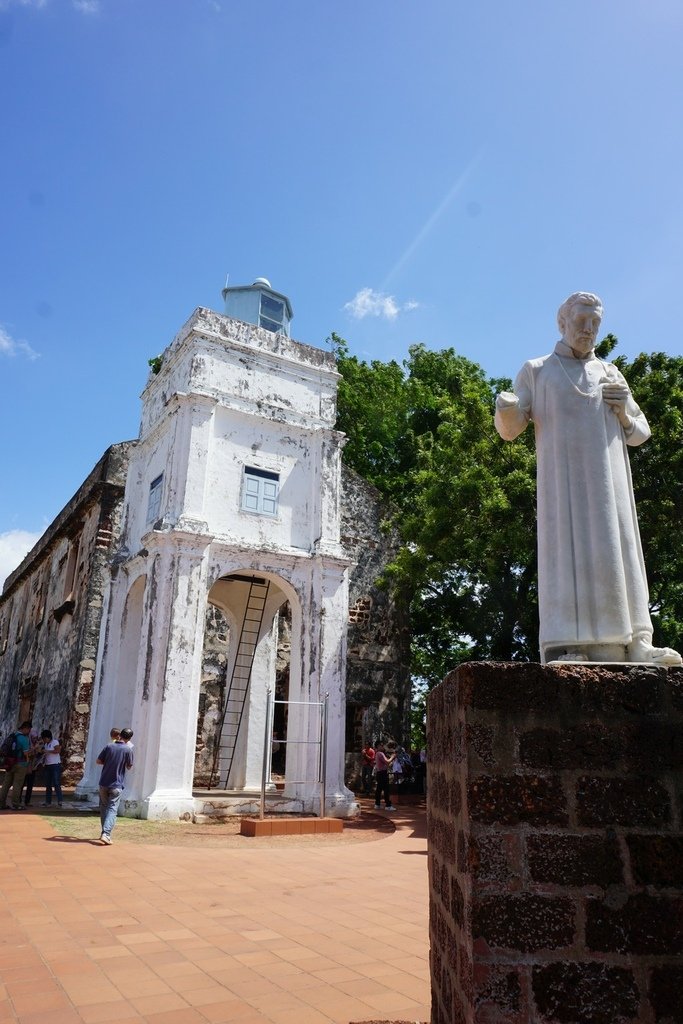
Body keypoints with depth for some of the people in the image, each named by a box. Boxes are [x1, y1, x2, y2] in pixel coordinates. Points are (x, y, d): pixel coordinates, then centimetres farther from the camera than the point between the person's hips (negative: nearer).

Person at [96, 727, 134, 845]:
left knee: (104, 808, 18)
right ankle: (106, 834, -15)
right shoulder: (128, 750, -9)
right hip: (116, 785, -3)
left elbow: (98, 761, 3)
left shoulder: (109, 746, -3)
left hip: (104, 783, 3)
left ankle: (105, 832, 25)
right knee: (112, 809, -2)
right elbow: (129, 767, 1)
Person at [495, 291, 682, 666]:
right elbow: (509, 429, 2)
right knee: (568, 550, -14)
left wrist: (624, 407, -1)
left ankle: (630, 643, -8)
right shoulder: (536, 370, 13)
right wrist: (505, 407, -22)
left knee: (614, 553, -5)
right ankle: (565, 648, -18)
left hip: (607, 481, 4)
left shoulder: (610, 375, 23)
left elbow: (639, 434, 21)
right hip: (563, 478, -4)